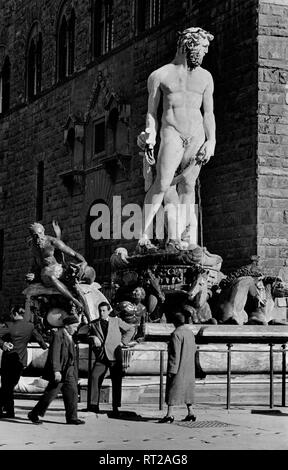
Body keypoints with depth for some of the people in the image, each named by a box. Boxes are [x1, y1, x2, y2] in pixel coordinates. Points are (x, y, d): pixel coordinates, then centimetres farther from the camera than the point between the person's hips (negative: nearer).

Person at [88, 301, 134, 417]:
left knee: (116, 382, -2)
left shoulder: (116, 321, 9)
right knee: (94, 377, -17)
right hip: (101, 357, 1)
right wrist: (93, 338, -5)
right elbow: (89, 335, 18)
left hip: (115, 356, -1)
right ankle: (94, 404, -11)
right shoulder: (93, 324, 12)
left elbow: (131, 329, 17)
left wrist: (123, 341, 7)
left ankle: (115, 408, 6)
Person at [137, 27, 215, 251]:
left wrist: (211, 142, 1)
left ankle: (177, 237, 3)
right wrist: (150, 140, -3)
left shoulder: (205, 77, 13)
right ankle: (144, 235, -14)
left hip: (197, 135, 4)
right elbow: (151, 112, 6)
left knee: (188, 186, -1)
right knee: (162, 184, -17)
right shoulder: (160, 75, 5)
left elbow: (209, 113, 12)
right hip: (171, 132, -3)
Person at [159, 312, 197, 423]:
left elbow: (175, 353, -20)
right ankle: (190, 413, 15)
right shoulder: (190, 333, 7)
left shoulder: (176, 334, -17)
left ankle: (170, 414, -5)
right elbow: (194, 349, 16)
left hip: (178, 367, -8)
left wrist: (171, 370, -18)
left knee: (172, 389, -3)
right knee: (187, 389, 15)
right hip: (189, 368, 8)